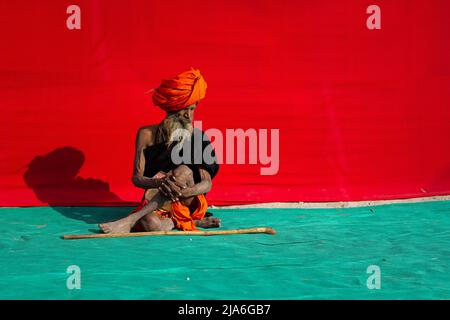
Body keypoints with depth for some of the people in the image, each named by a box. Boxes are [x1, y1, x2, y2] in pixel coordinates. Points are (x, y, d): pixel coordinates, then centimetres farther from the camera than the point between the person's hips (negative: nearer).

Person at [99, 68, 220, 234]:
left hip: (189, 203, 1)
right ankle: (195, 222, -10)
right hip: (154, 204, 0)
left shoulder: (198, 137, -1)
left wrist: (185, 192, -34)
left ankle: (131, 220, -34)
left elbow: (207, 183, -9)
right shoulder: (146, 134, -1)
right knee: (150, 224, -38)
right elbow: (137, 178, -9)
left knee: (183, 171, -33)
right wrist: (158, 183, -33)